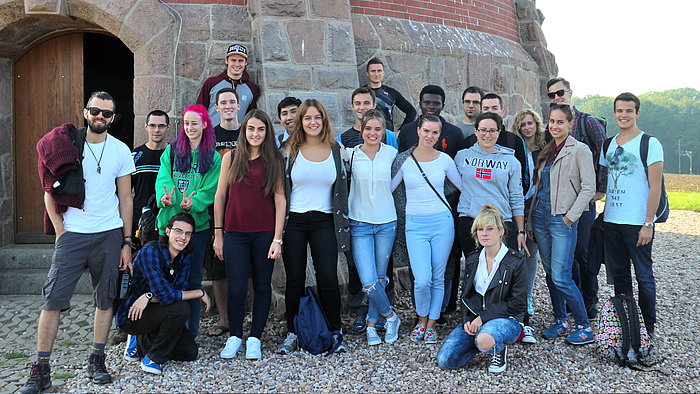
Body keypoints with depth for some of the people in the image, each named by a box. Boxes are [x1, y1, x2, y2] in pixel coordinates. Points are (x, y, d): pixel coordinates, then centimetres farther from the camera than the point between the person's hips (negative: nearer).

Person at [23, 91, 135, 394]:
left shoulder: (120, 151, 5)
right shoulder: (64, 144, 2)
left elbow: (125, 199, 8)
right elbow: (50, 193, 4)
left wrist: (127, 243, 4)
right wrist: (60, 233, -4)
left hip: (109, 234, 2)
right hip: (72, 234, -1)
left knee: (105, 299, 6)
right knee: (53, 298, -4)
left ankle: (97, 360, 19)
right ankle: (41, 370, 4)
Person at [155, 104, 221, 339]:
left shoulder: (213, 158, 5)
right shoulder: (171, 151, 11)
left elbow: (210, 189, -4)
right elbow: (163, 178, -1)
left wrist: (193, 203, -24)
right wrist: (164, 196, -23)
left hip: (197, 224, -2)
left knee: (192, 280, 4)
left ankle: (190, 333, 14)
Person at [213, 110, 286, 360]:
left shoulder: (274, 160, 2)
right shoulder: (231, 158, 5)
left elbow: (280, 200, 0)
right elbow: (220, 196, 8)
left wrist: (277, 238, -6)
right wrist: (218, 234, 5)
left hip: (265, 233, 0)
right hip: (235, 234, 0)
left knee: (262, 286, 7)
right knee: (237, 289, -1)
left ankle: (254, 338, 22)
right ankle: (235, 336, 21)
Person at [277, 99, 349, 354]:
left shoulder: (337, 151, 5)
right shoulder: (289, 151, 3)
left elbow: (343, 187, 11)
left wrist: (342, 222, 6)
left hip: (324, 221, 0)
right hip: (294, 221, 0)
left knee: (328, 279, -5)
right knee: (295, 280, 4)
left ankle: (336, 332, 12)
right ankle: (292, 333, 18)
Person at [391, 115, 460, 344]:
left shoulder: (444, 160, 4)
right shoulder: (404, 160, 2)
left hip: (442, 222, 1)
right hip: (415, 224, -1)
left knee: (437, 278, 5)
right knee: (422, 280, -10)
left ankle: (431, 325, 23)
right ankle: (421, 320, 18)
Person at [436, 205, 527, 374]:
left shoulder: (516, 261, -8)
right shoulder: (472, 260, 8)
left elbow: (516, 303, -10)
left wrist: (483, 317, -16)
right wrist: (466, 320, -5)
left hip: (506, 320, -5)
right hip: (475, 320, 5)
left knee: (484, 340, -40)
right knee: (444, 360, -13)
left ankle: (499, 349, -2)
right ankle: (483, 344, 12)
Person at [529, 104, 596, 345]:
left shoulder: (579, 150, -5)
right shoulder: (547, 151, 15)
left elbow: (588, 188, -10)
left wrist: (571, 216, -14)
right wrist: (532, 214, 12)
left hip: (562, 219, -7)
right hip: (540, 215, 7)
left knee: (561, 277, -9)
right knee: (550, 273, 11)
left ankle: (584, 327, 4)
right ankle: (560, 321, 23)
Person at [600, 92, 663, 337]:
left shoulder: (650, 144, -6)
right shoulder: (609, 145, 11)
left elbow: (655, 188, -10)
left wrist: (648, 223, -15)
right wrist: (604, 217, 10)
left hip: (637, 222, -6)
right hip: (611, 221, 6)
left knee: (643, 276, 2)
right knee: (619, 274, 13)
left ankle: (648, 326, 15)